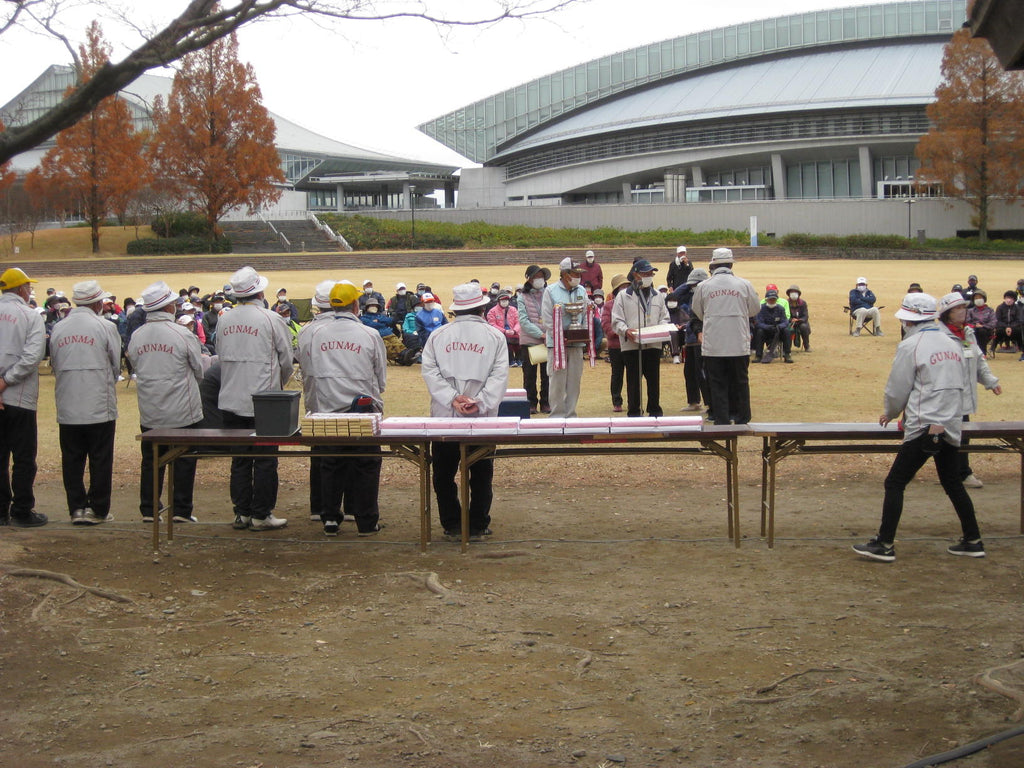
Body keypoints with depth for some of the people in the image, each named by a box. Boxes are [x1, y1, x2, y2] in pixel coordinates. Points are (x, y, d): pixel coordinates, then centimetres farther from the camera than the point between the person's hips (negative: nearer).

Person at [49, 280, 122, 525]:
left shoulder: (58, 329, 2)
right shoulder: (105, 327, -8)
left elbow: (55, 364, 12)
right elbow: (116, 366, 1)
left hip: (67, 407, 3)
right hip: (99, 406, -3)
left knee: (72, 459, 10)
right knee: (100, 459, 6)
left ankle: (77, 508, 11)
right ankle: (98, 510, 9)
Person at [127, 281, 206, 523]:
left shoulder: (137, 336, -1)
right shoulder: (183, 335, -13)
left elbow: (135, 367, 12)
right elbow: (199, 371, -3)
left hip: (149, 412, 4)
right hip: (182, 412, -4)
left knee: (150, 460, 12)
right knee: (184, 460, 6)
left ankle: (148, 510, 13)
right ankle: (181, 510, 7)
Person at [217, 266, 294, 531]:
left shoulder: (224, 321, 4)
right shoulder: (271, 320, -10)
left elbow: (221, 357, 13)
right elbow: (287, 361, -3)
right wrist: (279, 384, 16)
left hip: (231, 399, 5)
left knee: (239, 459, 11)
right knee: (265, 459, 2)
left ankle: (241, 514, 15)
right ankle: (261, 515, 5)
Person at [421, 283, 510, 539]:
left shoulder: (438, 335, 4)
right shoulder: (495, 336, 0)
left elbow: (430, 372, -6)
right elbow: (499, 375, -10)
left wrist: (452, 399, -12)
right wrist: (479, 403, -14)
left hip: (444, 416, 1)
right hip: (483, 418, -1)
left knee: (444, 474, 11)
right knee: (481, 475, 9)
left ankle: (452, 525, 11)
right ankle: (478, 525, 10)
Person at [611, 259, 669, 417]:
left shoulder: (658, 296, 16)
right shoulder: (623, 296, 4)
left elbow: (664, 317, 18)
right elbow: (616, 320, 0)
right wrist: (625, 330, -20)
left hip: (653, 344, 3)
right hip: (631, 345, -3)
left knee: (654, 380, 6)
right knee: (633, 380, 1)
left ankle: (655, 411, 15)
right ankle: (633, 412, 7)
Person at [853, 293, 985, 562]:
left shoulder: (911, 346, -8)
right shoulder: (952, 345, 12)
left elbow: (897, 390, -5)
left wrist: (890, 414, 16)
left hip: (925, 428, -7)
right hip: (951, 426, 8)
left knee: (895, 483, -2)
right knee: (952, 482, 19)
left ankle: (884, 545, -4)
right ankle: (973, 541, 21)